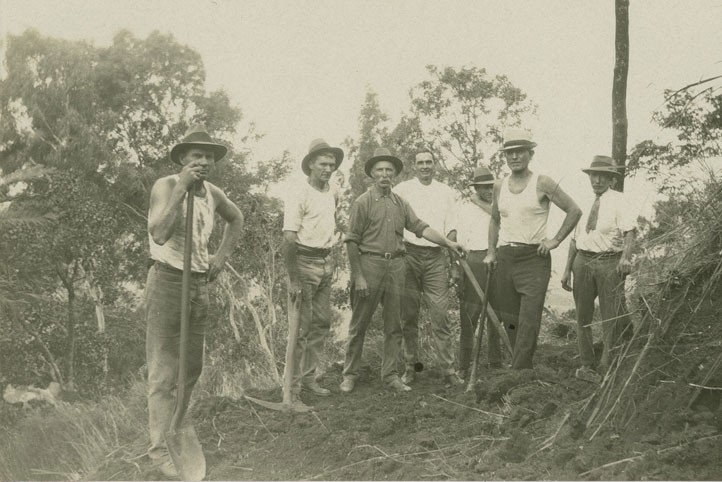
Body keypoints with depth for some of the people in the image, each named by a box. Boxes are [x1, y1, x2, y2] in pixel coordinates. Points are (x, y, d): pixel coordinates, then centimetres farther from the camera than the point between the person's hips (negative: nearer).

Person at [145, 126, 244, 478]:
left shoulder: (213, 194, 6)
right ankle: (159, 447, 6)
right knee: (164, 371, -3)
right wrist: (181, 188, -28)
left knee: (192, 368, 14)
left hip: (200, 284, 7)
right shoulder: (165, 186, -13)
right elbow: (159, 234, -29)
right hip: (167, 281, -7)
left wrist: (222, 255, 14)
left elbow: (236, 218, 27)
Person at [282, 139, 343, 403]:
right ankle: (292, 386, 2)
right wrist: (293, 279, -20)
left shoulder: (332, 194, 11)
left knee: (322, 323, 13)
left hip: (326, 262, 8)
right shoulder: (299, 195, -12)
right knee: (301, 327, -5)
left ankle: (308, 377, 25)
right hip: (305, 262, -8)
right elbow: (289, 238, -17)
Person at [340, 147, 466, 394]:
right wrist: (358, 276, -12)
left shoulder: (400, 203, 12)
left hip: (396, 266, 5)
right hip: (370, 264, -5)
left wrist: (448, 242, -2)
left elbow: (420, 227, 9)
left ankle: (391, 375, 16)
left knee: (394, 325, 8)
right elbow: (352, 241, -6)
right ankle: (350, 375, 13)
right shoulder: (363, 202, -3)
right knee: (359, 325, 2)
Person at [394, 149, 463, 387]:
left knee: (441, 314, -5)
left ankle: (448, 369, -2)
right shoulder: (402, 189, 7)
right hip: (409, 254, -1)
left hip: (436, 256, 1)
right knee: (408, 314, 3)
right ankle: (410, 366, 14)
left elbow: (450, 227, 14)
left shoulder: (447, 192, 14)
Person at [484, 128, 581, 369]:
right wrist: (491, 252, 15)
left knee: (529, 320, -12)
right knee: (509, 319, 7)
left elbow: (574, 210, 1)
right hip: (505, 257, 5)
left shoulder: (543, 184, -3)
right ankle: (526, 369, 18)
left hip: (534, 258, -5)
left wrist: (556, 240, -5)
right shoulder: (499, 186, 11)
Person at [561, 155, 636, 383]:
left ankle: (607, 368, 13)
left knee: (611, 317, 1)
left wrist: (626, 257, -33)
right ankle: (587, 366, 20)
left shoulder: (618, 201, -3)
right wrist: (568, 269, 13)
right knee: (582, 316, 8)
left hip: (610, 263, -5)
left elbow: (630, 230, -16)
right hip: (583, 262, 5)